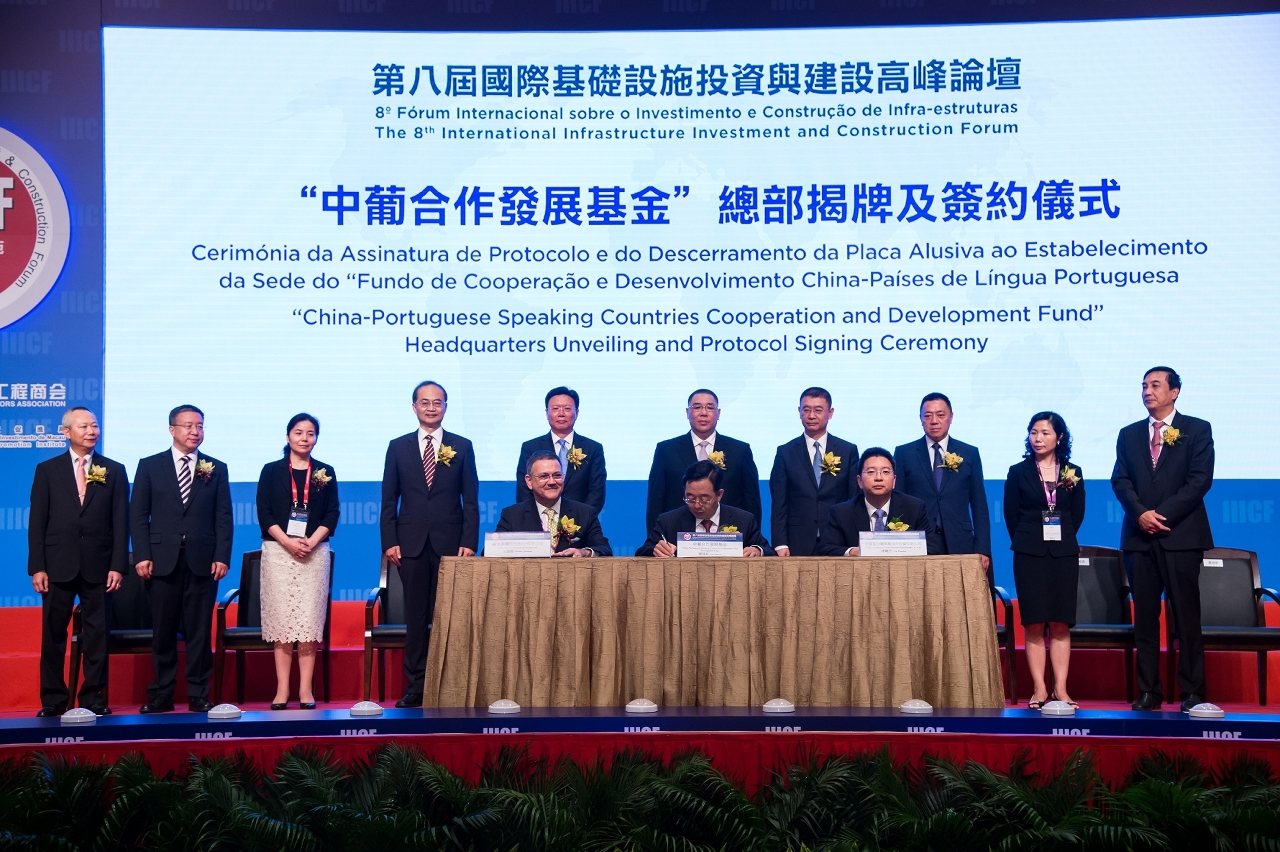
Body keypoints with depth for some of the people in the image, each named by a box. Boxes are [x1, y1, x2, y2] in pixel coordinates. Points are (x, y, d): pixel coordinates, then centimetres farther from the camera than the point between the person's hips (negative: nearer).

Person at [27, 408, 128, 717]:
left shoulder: (114, 471, 7)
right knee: (53, 634, 3)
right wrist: (37, 567, -4)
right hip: (58, 565, 0)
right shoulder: (47, 470, 7)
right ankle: (53, 699, 11)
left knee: (96, 634, 3)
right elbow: (37, 522, 3)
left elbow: (121, 522, 3)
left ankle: (93, 696, 11)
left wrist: (118, 565, -5)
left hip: (98, 566, 0)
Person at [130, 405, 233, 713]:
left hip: (202, 561, 0)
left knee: (199, 630, 3)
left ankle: (198, 694, 9)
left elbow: (224, 517, 5)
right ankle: (161, 694, 11)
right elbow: (138, 515, 4)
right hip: (163, 560, 0)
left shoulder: (217, 469, 9)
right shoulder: (149, 466, 7)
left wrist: (222, 557, -4)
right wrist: (142, 555, -5)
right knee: (163, 631, 4)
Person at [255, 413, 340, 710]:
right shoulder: (271, 471, 7)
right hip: (278, 551, 0)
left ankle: (305, 689, -1)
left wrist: (311, 542, -11)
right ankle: (282, 688, 1)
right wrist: (288, 542, -13)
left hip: (314, 552, 1)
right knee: (281, 619, -2)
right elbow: (264, 513, 1)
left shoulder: (325, 472, 10)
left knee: (310, 619, -3)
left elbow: (332, 514, 4)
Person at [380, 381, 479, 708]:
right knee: (415, 616, 4)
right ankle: (416, 684, 9)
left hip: (450, 544, -1)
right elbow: (388, 500, 7)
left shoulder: (462, 447, 6)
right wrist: (389, 542, -2)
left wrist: (469, 543, -5)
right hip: (411, 544, 1)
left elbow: (470, 500, 4)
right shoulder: (398, 447, 8)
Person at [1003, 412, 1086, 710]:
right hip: (1029, 554, -1)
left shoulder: (1073, 473, 8)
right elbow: (1011, 515, 6)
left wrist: (1061, 539, 6)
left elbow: (1077, 514, 10)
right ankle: (1039, 689, -1)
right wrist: (1025, 542, 6)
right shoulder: (1018, 472, 4)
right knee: (1034, 623, -3)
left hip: (1063, 553, 1)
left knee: (1061, 624, -1)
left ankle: (1060, 689, 1)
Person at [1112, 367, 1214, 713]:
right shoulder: (1129, 434, 15)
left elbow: (1200, 479, -5)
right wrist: (1140, 513, -11)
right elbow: (1120, 480, 6)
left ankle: (1191, 692, 3)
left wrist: (1163, 514, -12)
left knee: (1186, 616, -2)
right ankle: (1148, 690, 6)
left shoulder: (1197, 430, 4)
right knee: (1144, 616, 3)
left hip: (1181, 535, -3)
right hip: (1139, 537, 3)